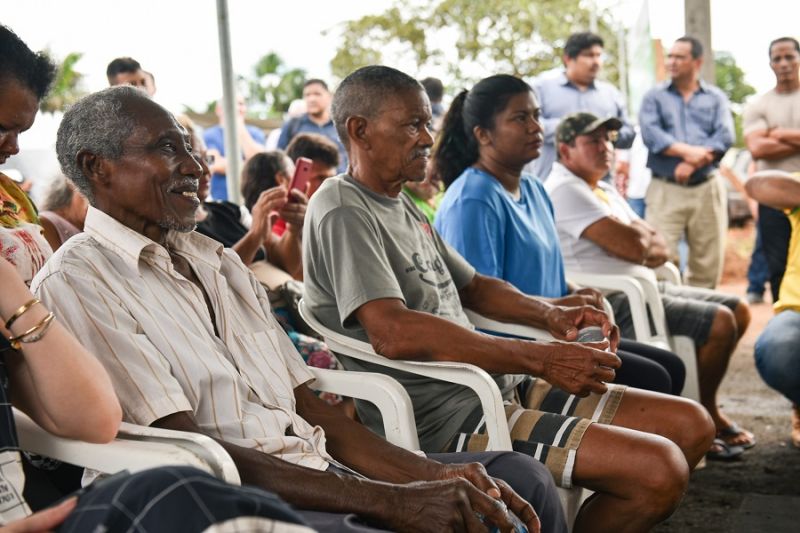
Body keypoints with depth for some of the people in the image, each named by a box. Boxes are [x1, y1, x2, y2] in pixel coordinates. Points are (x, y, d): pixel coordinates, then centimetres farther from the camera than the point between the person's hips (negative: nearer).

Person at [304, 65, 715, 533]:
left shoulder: (402, 205, 17)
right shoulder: (343, 213, -13)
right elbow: (393, 333, -28)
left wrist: (552, 315, 7)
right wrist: (541, 359, -27)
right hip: (443, 420, -10)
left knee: (691, 425, 6)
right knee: (657, 469, -21)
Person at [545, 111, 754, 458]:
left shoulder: (605, 191, 19)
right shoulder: (564, 191, -12)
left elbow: (660, 251, 13)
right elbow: (634, 246, -21)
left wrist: (635, 236, -9)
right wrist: (643, 236, 3)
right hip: (612, 305, -11)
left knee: (738, 311, 9)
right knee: (720, 322, -18)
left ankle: (704, 407, 17)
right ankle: (705, 415, 3)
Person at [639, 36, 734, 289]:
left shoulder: (716, 98, 14)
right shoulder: (654, 97, 11)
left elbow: (725, 136, -1)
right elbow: (650, 133, -6)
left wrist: (693, 162, -15)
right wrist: (687, 150, -17)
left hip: (707, 188, 2)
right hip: (665, 189, -1)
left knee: (708, 261, 3)